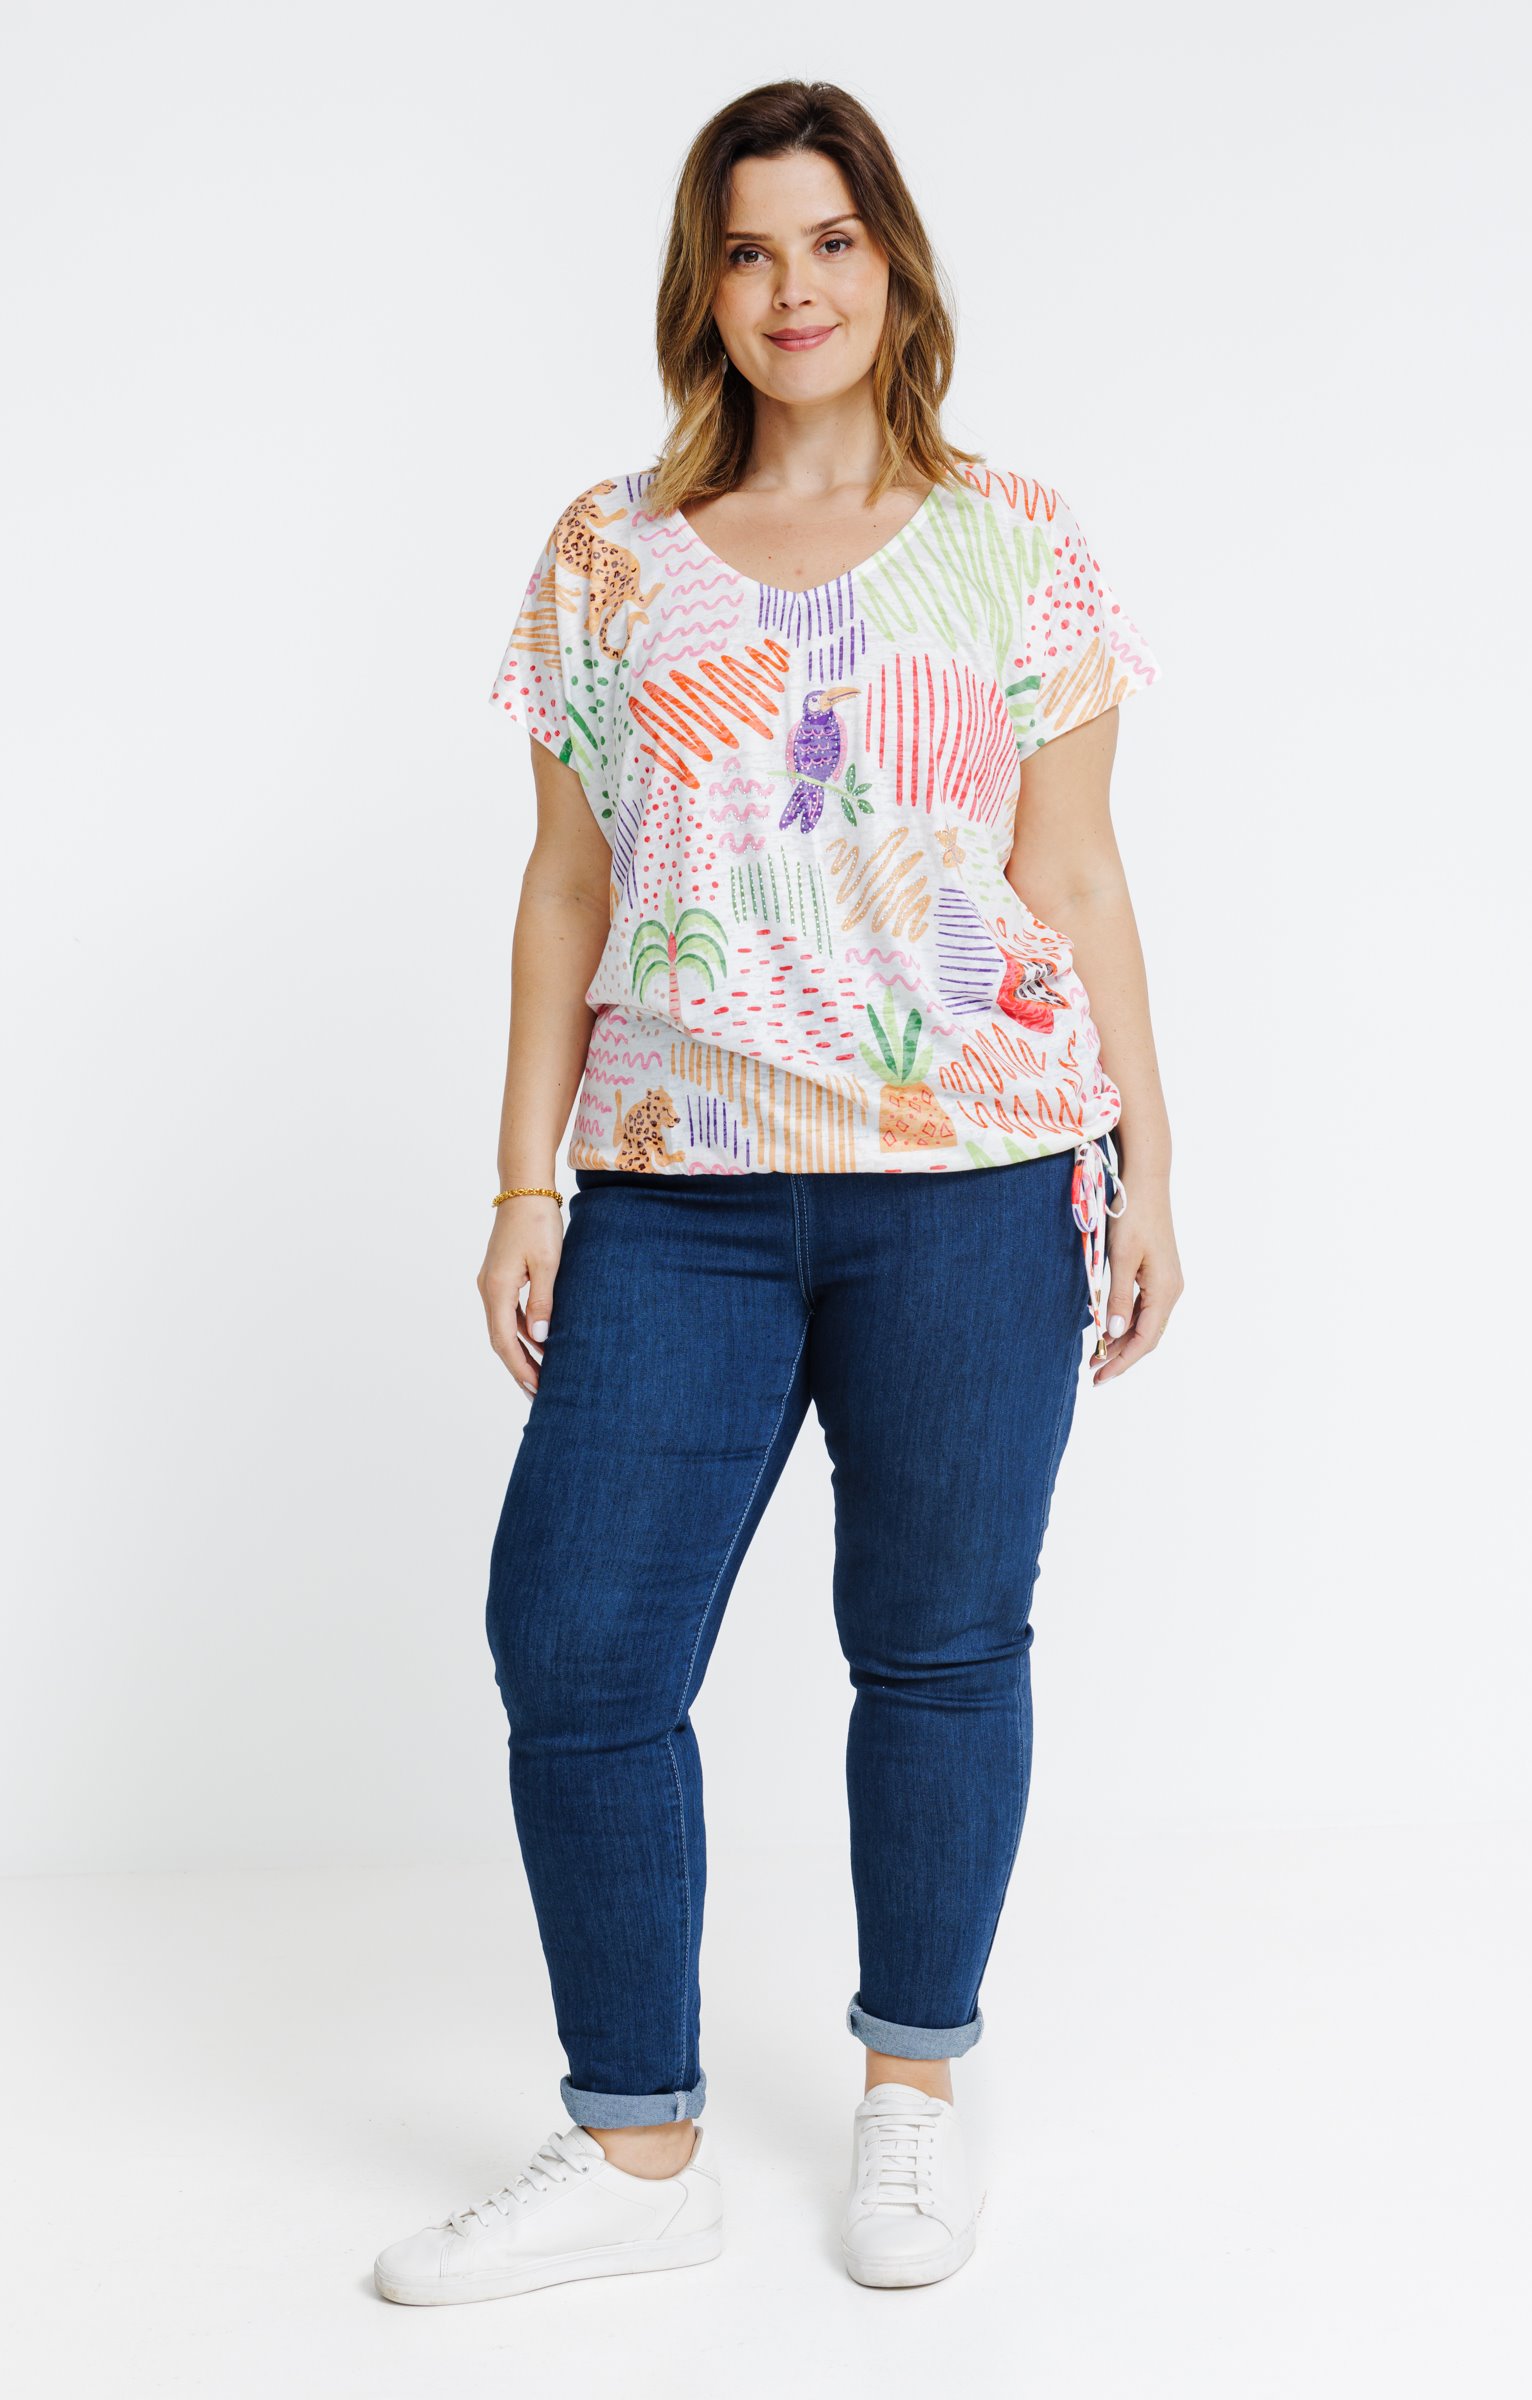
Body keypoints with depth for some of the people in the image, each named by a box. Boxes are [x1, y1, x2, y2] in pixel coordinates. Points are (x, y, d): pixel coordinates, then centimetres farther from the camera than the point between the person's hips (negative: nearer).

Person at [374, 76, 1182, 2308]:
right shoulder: (608, 553, 11)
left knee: (939, 1640, 6)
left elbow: (1080, 878, 8)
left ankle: (915, 2087, 27)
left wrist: (1146, 1162, 3)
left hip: (975, 1178, -1)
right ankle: (640, 2147, 15)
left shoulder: (1018, 539, 8)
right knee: (576, 1648, -2)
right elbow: (567, 893, 11)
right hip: (675, 1189, 2)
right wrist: (527, 1178, 6)